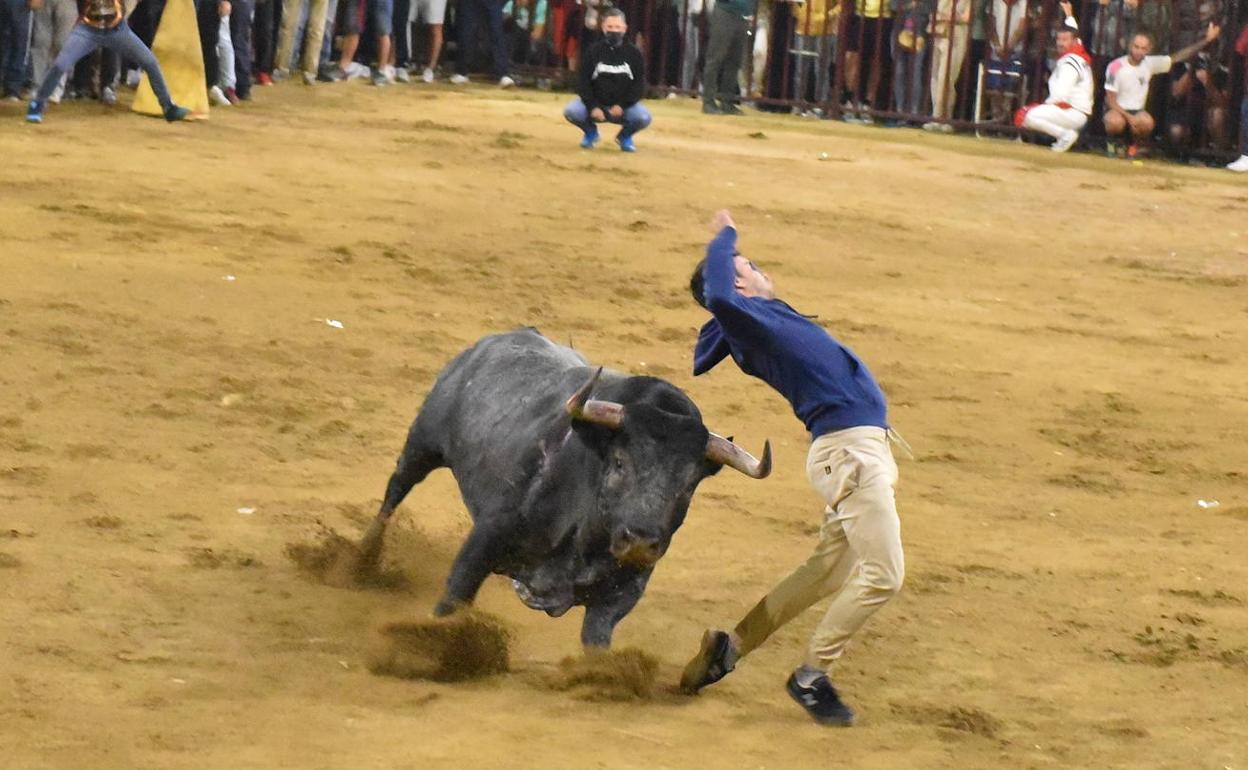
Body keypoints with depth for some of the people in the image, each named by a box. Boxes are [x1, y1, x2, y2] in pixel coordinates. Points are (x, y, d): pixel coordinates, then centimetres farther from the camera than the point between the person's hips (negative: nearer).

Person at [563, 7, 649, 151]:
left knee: (643, 117, -29)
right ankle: (590, 131, 8)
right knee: (571, 111, -26)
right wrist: (593, 107, -17)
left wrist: (622, 106, -17)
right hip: (596, 103, 0)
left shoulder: (634, 53, -3)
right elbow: (583, 82, -3)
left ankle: (625, 135, 7)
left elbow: (639, 85, -4)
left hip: (624, 106, 0)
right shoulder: (593, 51, -2)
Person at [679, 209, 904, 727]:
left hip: (864, 448, 10)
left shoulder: (769, 320, 16)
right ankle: (810, 677, -2)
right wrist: (724, 239, -19)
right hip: (848, 449, -10)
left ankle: (729, 647, 23)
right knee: (883, 575, -11)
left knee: (829, 570, 18)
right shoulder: (747, 319, -11)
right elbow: (718, 298, -33)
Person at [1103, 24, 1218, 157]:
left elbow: (1178, 57, 0)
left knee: (1147, 123, -34)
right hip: (1117, 111, -3)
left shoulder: (1150, 64, -2)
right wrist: (1129, 117, -25)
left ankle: (1135, 145, 0)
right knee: (1115, 122, -39)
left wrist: (1207, 40, -6)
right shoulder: (1116, 67, -14)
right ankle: (1112, 142, -2)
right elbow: (1111, 101, -12)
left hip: (1137, 111, 3)